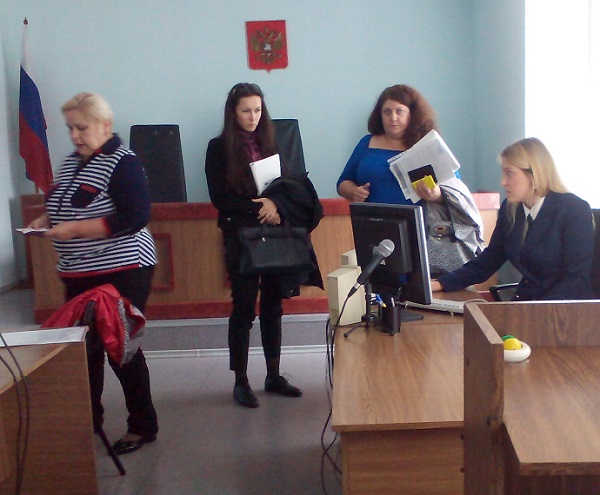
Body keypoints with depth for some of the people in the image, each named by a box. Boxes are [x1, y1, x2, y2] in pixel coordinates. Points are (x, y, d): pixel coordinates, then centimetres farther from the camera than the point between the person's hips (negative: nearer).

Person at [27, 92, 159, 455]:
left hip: (121, 272, -8)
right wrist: (47, 220, 2)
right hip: (79, 274, 8)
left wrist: (75, 229, -23)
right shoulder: (72, 162, 12)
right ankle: (89, 418, 30)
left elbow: (135, 218, -22)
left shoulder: (123, 164, -13)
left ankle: (143, 426, 14)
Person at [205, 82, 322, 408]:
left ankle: (274, 377, 21)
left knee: (273, 308, 10)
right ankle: (241, 382, 11)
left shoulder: (269, 143, 11)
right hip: (240, 237, -4)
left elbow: (287, 186, 8)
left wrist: (275, 205, -13)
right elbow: (219, 198, -8)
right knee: (243, 309, 0)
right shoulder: (219, 148, -2)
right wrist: (258, 209, -16)